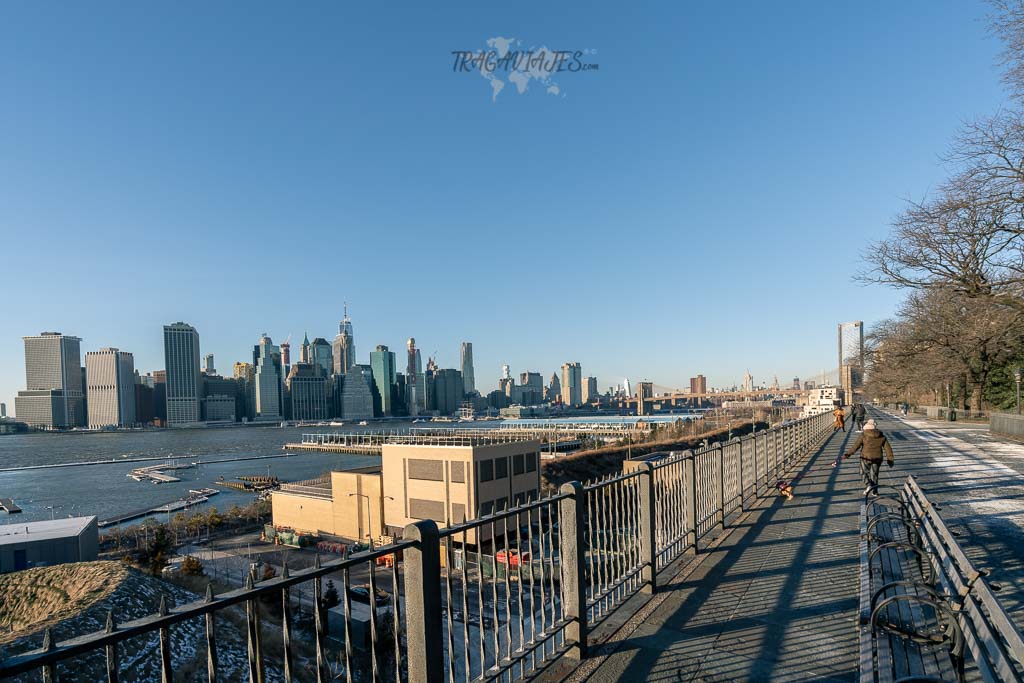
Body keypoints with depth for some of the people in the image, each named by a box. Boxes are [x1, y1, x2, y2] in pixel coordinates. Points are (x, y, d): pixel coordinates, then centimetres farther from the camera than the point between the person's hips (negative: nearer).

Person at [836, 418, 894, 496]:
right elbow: (888, 448, 7)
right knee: (874, 474, 17)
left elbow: (856, 446, -16)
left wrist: (847, 454, -17)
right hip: (877, 458, 4)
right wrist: (890, 459, 15)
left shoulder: (863, 435, -9)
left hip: (866, 458, -4)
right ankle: (874, 491, 19)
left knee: (864, 472, 14)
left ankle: (868, 485, -8)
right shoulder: (881, 436, 4)